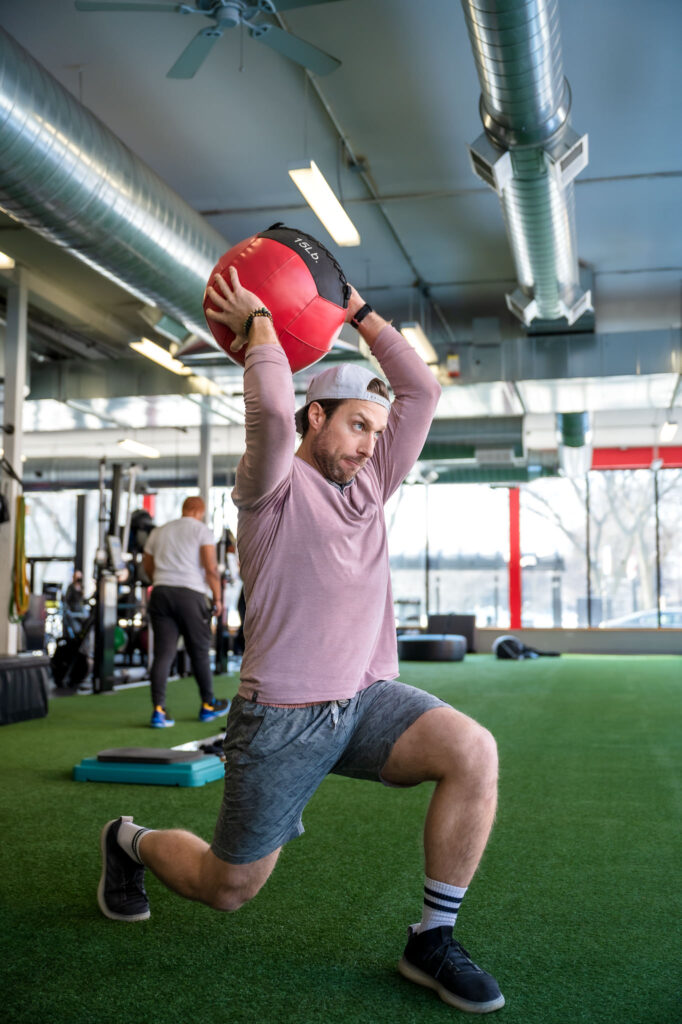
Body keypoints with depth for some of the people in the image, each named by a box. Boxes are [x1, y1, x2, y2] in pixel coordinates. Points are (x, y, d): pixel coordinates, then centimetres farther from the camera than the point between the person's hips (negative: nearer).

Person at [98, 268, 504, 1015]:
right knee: (227, 889, 6)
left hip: (367, 700, 5)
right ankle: (132, 841, 40)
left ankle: (431, 942, -6)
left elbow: (422, 390, 6)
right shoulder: (275, 484, -8)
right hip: (282, 718, -5)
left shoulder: (370, 480, 9)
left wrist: (360, 316, 10)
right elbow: (271, 409, -28)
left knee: (474, 753, -22)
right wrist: (257, 325, -12)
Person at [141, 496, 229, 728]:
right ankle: (208, 705, 21)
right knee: (199, 652, 8)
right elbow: (211, 568, -7)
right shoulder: (201, 530, 3)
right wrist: (217, 598, 1)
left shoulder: (159, 532, 18)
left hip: (161, 592, 4)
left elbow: (147, 566, 25)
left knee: (163, 652, 1)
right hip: (190, 594, -4)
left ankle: (158, 709, -8)